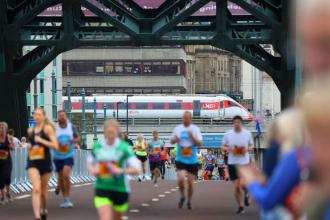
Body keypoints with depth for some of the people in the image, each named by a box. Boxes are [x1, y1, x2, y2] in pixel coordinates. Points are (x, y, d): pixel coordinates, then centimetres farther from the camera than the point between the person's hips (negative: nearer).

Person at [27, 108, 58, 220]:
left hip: (45, 162, -2)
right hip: (32, 162, 2)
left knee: (43, 189, 13)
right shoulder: (30, 131, 9)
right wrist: (30, 146, 11)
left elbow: (55, 145, -12)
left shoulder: (48, 128, -4)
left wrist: (41, 140, -18)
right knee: (36, 188, -18)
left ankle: (44, 209, 41)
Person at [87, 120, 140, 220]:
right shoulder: (97, 146, 0)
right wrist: (92, 170, -5)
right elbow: (90, 163, 18)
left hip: (120, 189, -1)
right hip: (102, 189, 1)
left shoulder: (124, 147, -10)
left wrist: (120, 171, -29)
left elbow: (136, 169, -14)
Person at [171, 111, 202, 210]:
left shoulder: (195, 129, -4)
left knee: (190, 182, 5)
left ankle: (189, 201, 24)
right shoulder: (178, 128, 2)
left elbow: (199, 144, -9)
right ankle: (182, 196, 8)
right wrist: (175, 139, -10)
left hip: (192, 160, 0)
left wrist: (192, 137, -25)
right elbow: (172, 141, 14)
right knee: (181, 179, -18)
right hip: (180, 160, 0)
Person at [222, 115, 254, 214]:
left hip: (244, 162, -1)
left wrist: (247, 148, -12)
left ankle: (246, 194, 29)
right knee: (236, 187, 1)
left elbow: (251, 145, 11)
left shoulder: (247, 133, -2)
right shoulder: (228, 134, -1)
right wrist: (227, 148, -14)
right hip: (232, 163, 1)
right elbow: (223, 146, 9)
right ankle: (240, 206, 18)